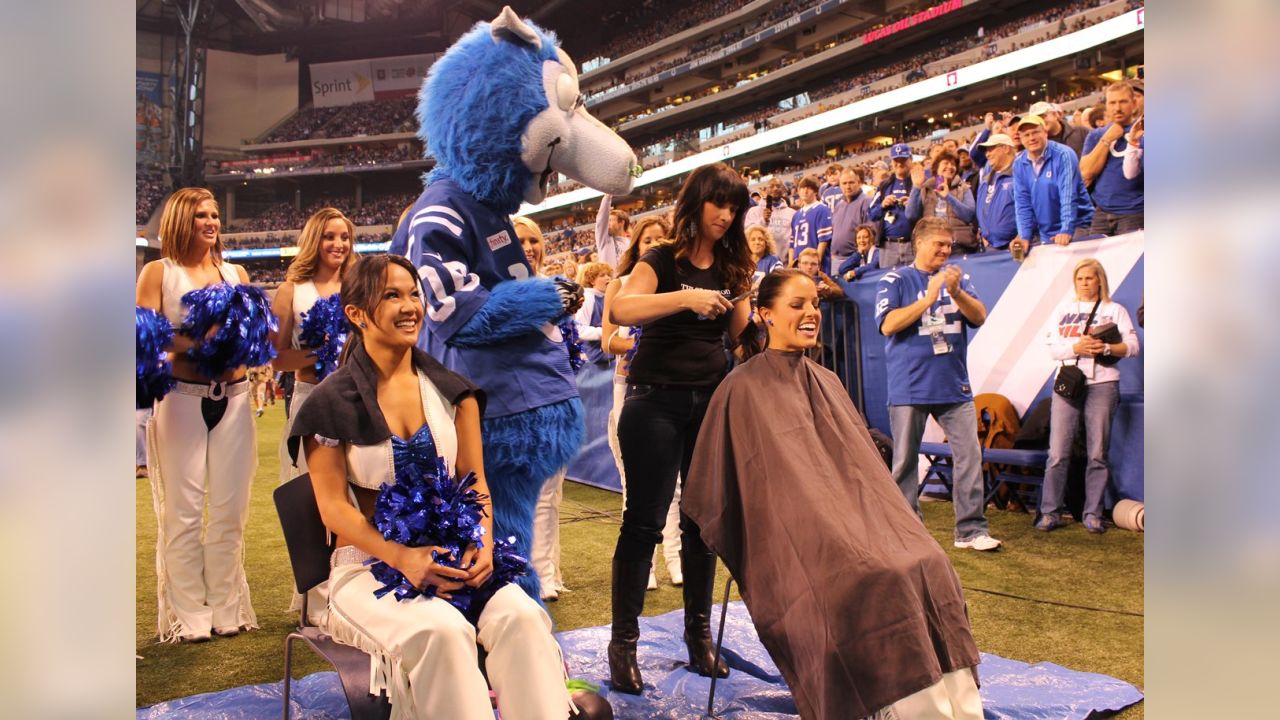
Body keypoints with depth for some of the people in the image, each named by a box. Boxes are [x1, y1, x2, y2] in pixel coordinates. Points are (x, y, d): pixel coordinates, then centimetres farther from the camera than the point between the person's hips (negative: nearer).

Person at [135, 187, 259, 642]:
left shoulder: (235, 273, 15)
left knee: (230, 510, 6)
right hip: (182, 397, -3)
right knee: (184, 511, -1)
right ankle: (188, 616, 10)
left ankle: (226, 608, 17)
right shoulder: (158, 272, 5)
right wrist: (194, 344, -21)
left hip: (233, 397, 3)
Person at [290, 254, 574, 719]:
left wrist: (483, 543, -13)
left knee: (522, 615, -26)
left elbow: (475, 483, 6)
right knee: (442, 631, -33)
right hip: (369, 565, -3)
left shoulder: (451, 389, 7)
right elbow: (334, 506, -7)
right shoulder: (333, 403, -4)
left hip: (452, 558, 3)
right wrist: (403, 558, -21)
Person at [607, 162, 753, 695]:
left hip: (711, 397, 5)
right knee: (643, 521, -3)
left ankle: (699, 632, 21)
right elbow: (621, 310, -23)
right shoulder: (663, 260, -5)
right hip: (657, 400, -5)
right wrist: (686, 298, -31)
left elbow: (737, 333, 12)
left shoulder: (731, 265, 10)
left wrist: (742, 300, -7)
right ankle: (623, 641, 6)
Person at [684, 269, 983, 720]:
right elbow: (729, 482, 1)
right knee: (873, 579, -33)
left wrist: (881, 522, 8)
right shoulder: (744, 388, 1)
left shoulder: (826, 383, 20)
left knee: (928, 568, -23)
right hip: (791, 529, -6)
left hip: (849, 513, 6)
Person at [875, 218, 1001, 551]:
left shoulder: (957, 277, 11)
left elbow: (979, 317, 1)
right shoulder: (895, 281, -1)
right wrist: (929, 298, -16)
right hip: (909, 389, -3)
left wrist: (957, 293, -17)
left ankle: (971, 529, 7)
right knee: (905, 461, 4)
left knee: (970, 455, 0)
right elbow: (888, 325, -13)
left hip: (955, 386, 3)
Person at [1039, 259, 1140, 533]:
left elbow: (1132, 346, 2)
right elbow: (1053, 348, 8)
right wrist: (1075, 348, -10)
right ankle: (1050, 512, 1)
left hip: (1102, 384, -1)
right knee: (1058, 452, -4)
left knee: (1098, 453, 0)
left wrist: (1105, 348, -15)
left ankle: (1093, 513, 6)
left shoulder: (1114, 310, 12)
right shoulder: (1063, 310, 17)